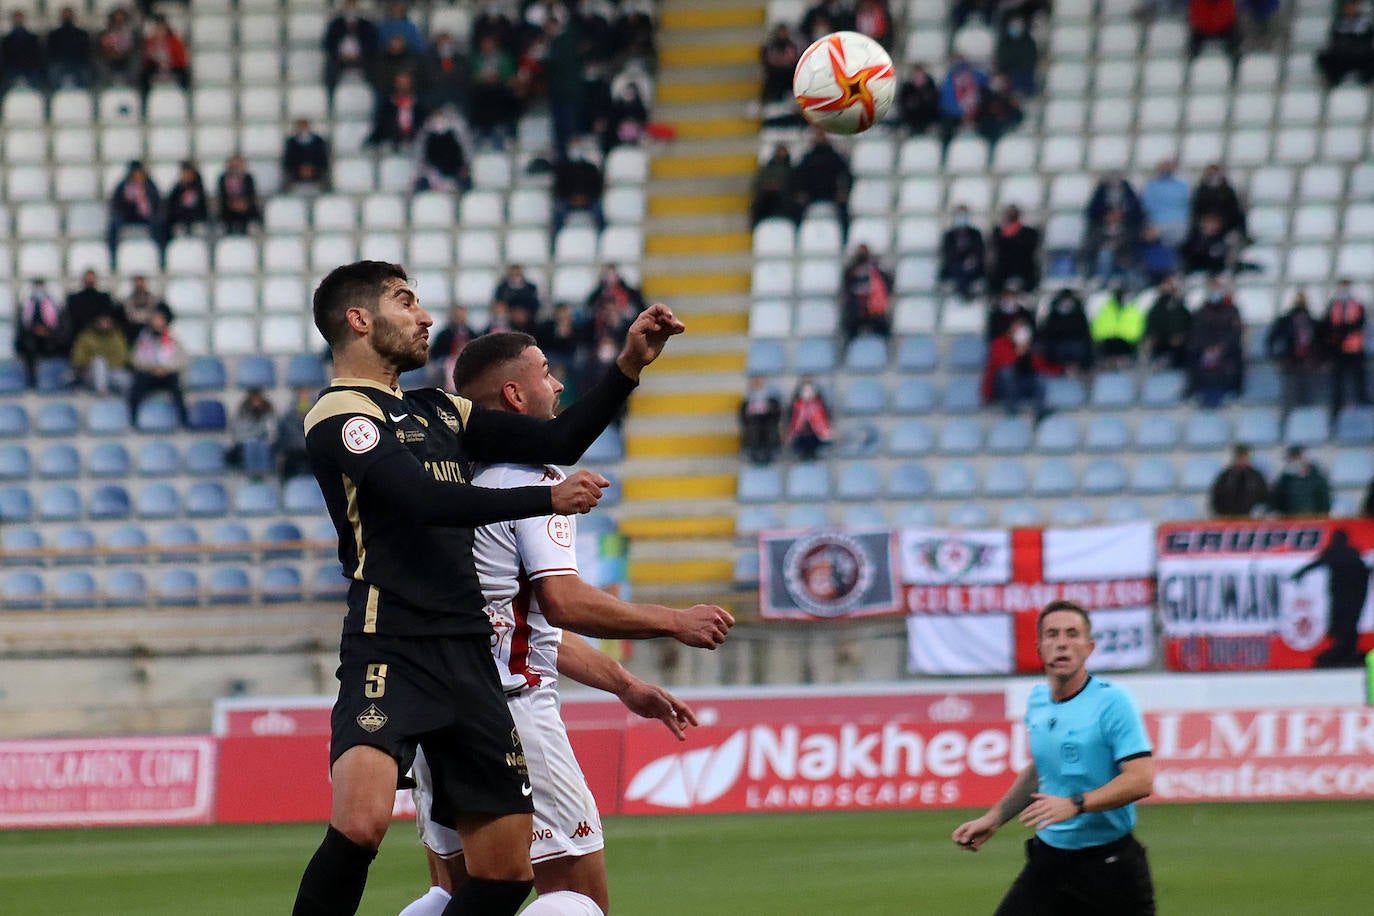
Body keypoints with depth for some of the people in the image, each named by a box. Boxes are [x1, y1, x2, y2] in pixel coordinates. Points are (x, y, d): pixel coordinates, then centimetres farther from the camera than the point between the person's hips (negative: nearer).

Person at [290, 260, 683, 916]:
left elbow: (557, 441, 23)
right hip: (389, 648, -8)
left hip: (467, 658, 8)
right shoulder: (340, 415, -3)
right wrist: (549, 498, -15)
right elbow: (426, 501, -16)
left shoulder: (438, 411, 22)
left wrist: (630, 365, 13)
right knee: (361, 820, -31)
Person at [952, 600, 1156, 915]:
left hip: (1109, 863, -6)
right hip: (1048, 859, 6)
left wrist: (1075, 804, -30)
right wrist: (994, 818, 18)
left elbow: (1141, 780, -22)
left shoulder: (1112, 701, -14)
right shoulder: (1037, 701, 8)